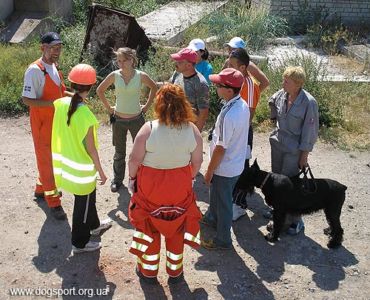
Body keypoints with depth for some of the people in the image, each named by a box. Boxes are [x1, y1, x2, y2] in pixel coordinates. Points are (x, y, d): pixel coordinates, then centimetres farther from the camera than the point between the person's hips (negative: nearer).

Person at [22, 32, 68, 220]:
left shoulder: (55, 67, 6)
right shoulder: (34, 70, -20)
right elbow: (27, 99, -23)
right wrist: (53, 103, -30)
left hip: (56, 122, 8)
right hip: (42, 123, -8)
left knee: (52, 158, 21)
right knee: (45, 161, 3)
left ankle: (41, 189, 41)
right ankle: (53, 202, 13)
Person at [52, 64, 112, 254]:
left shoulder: (61, 104, -8)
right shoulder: (86, 116, -27)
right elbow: (90, 148, -20)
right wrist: (101, 171, -8)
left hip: (65, 163, 7)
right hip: (82, 169, -7)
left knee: (88, 196, 29)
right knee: (83, 204, 12)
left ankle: (94, 225, 51)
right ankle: (80, 243, 29)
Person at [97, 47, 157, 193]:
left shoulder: (141, 76, -10)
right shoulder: (114, 75, -7)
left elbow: (154, 88, 8)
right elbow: (100, 90, 7)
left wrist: (147, 106, 4)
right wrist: (108, 107, 4)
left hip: (137, 119, -1)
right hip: (118, 120, 1)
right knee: (119, 153, 14)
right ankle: (117, 179, 31)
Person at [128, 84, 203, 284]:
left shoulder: (148, 129, -20)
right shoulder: (192, 130, -12)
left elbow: (134, 160, -13)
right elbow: (197, 161, -2)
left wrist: (132, 178, 4)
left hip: (150, 186, -2)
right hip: (180, 188, 2)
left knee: (149, 227, 18)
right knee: (176, 228, 20)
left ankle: (149, 271, 35)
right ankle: (175, 272, 35)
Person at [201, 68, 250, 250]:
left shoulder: (228, 115, -33)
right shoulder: (243, 105, -4)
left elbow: (221, 148, -26)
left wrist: (209, 171, -14)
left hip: (225, 168, -9)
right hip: (236, 163, 9)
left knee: (223, 203, 11)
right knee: (216, 194, 31)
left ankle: (223, 240, 30)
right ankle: (211, 218, 55)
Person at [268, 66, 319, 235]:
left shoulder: (309, 103, -21)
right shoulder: (281, 95, -6)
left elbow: (310, 131, -15)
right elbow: (272, 102, 21)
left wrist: (304, 154, -13)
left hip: (294, 149, -6)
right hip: (277, 143, 6)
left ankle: (295, 221, 13)